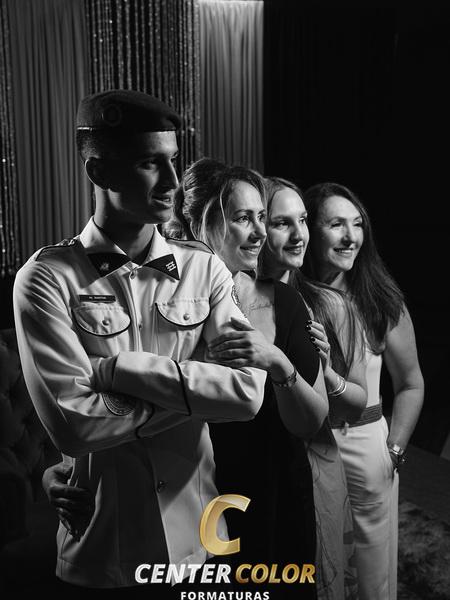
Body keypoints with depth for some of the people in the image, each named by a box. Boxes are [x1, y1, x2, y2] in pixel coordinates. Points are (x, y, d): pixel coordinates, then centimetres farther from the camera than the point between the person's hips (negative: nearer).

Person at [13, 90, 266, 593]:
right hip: (98, 552, -2)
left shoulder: (204, 269, -3)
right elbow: (71, 424, -20)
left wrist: (120, 367, -19)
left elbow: (249, 391, -13)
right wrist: (197, 392, -15)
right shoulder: (47, 278, -12)